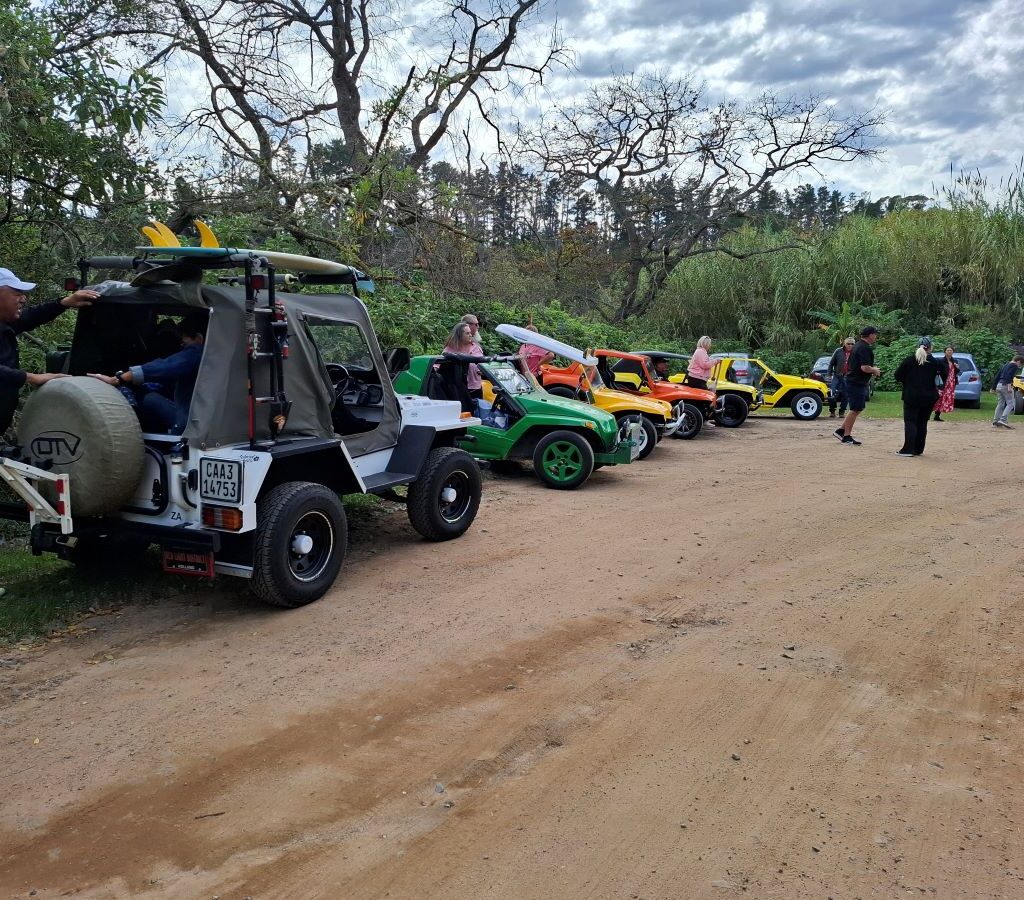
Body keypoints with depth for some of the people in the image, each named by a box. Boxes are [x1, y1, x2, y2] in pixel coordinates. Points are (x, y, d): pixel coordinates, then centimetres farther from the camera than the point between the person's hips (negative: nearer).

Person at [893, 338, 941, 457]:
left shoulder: (909, 360, -4)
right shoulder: (934, 362, 0)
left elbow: (897, 376, -1)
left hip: (911, 396, -2)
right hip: (928, 398, 2)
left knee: (910, 422, -1)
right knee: (922, 423, 9)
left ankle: (908, 449, -8)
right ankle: (918, 449, 11)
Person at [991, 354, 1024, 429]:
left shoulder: (1006, 365, 22)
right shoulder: (1014, 366, -4)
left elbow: (997, 377, 22)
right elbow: (1009, 375, -20)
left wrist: (996, 387, 27)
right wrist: (1009, 386, -26)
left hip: (999, 385, 9)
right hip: (1005, 385, -9)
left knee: (1001, 403, 14)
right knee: (1010, 403, -7)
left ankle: (995, 420, 12)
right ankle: (1003, 420, -18)